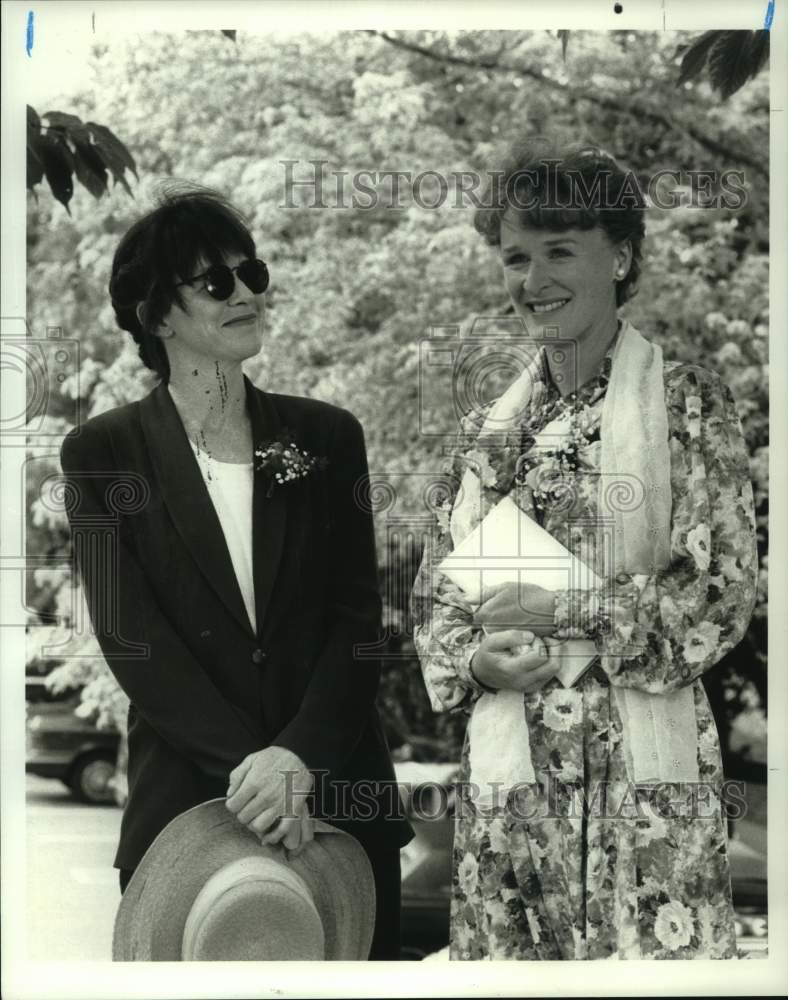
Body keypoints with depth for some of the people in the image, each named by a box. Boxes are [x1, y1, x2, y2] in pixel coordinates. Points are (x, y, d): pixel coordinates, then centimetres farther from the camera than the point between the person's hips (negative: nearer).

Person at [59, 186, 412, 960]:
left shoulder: (326, 436, 6)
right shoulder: (102, 452, 0)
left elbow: (357, 614, -1)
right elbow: (129, 636, -8)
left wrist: (298, 754, -16)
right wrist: (246, 763, -18)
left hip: (336, 792, 2)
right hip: (183, 799, -2)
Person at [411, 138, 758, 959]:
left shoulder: (689, 404, -1)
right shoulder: (487, 432, 11)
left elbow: (720, 595, -6)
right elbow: (435, 598, 14)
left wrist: (565, 610, -12)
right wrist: (477, 658, -7)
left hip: (644, 771, -3)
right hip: (506, 771, 4)